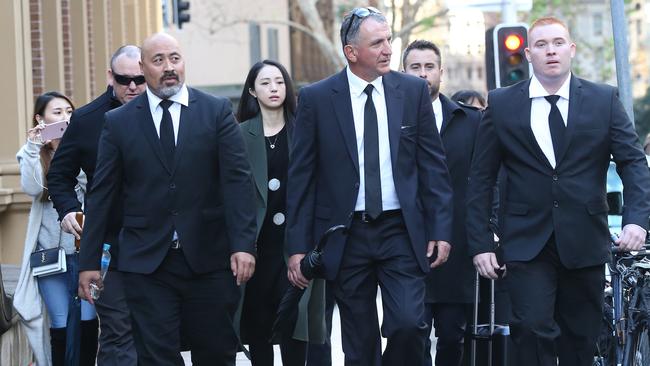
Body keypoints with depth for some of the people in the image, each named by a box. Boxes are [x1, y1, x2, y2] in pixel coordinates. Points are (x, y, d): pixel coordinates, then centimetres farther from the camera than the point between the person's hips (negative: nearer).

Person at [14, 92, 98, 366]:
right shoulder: (31, 154, 6)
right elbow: (32, 189, -11)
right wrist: (35, 147, -18)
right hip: (49, 251, 0)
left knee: (87, 321, -4)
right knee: (61, 325, -2)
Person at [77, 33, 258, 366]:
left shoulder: (217, 112, 3)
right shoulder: (117, 122, 5)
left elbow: (237, 180, -3)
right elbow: (102, 194, 6)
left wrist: (243, 244, -13)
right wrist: (89, 261, 3)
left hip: (209, 259, 0)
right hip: (145, 263, 0)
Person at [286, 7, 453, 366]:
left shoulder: (414, 91, 3)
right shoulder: (315, 98, -1)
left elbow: (433, 165, 5)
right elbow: (301, 178, 1)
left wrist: (440, 230, -1)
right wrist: (298, 247, -3)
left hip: (402, 232, 0)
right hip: (346, 236, 0)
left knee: (408, 324, -16)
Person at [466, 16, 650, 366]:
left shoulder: (604, 100, 5)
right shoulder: (501, 104, 4)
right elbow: (481, 178, 5)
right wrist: (480, 244, -2)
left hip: (584, 242, 1)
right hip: (527, 242, -1)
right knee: (533, 330, -17)